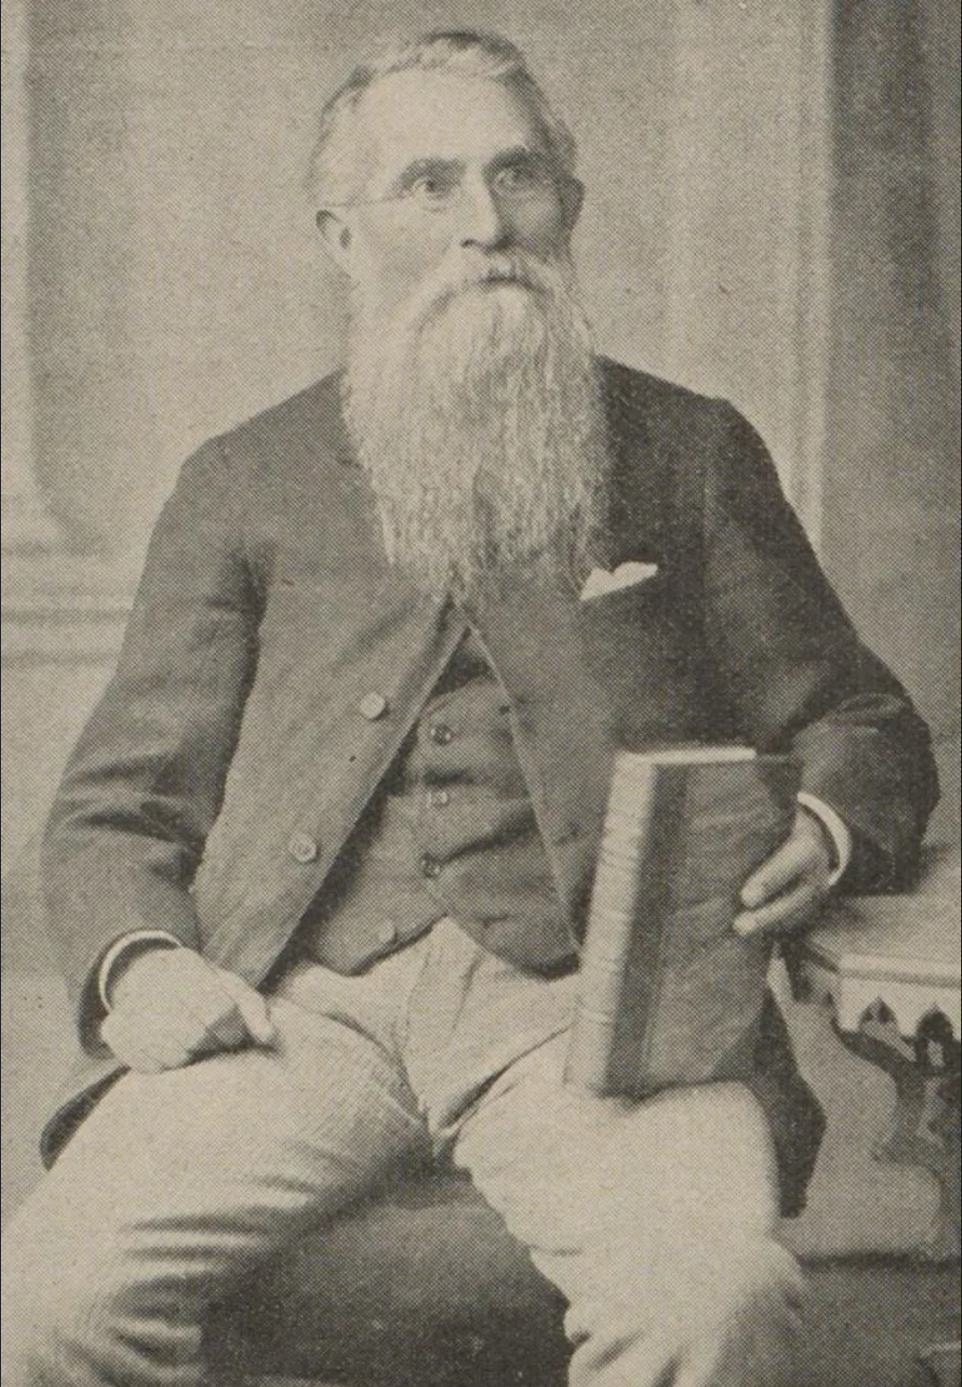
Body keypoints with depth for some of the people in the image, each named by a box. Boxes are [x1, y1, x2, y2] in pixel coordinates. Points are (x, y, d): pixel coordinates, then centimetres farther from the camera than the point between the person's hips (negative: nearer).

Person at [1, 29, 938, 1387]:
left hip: (593, 995, -1)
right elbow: (116, 809, 18)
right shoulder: (244, 485, 19)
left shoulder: (690, 452, 18)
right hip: (298, 1002, 1)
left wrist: (823, 833, -4)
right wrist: (137, 962, -5)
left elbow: (860, 725, 21)